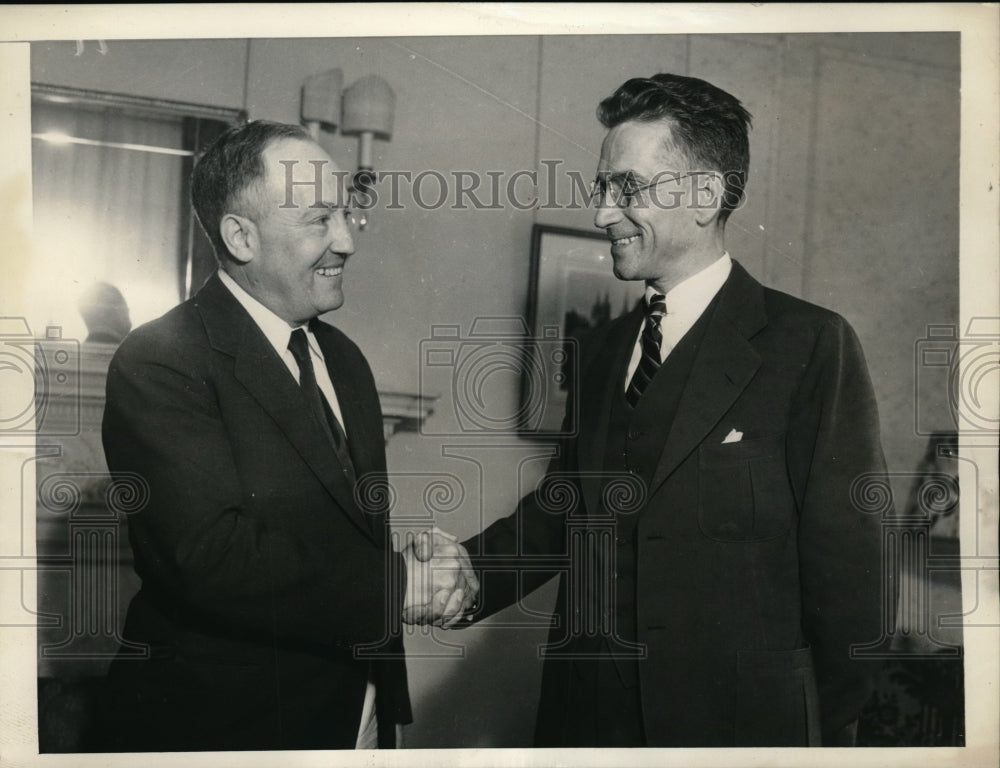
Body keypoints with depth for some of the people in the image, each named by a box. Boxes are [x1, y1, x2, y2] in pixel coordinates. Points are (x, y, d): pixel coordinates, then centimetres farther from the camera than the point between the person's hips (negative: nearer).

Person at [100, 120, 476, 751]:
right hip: (223, 723, -7)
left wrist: (417, 556, -7)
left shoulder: (344, 357, 7)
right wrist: (400, 584, -21)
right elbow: (212, 556, -27)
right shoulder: (156, 365, -18)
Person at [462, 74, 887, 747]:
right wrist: (470, 576, -9)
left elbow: (847, 567, -11)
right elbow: (560, 508, 8)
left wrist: (828, 733, -8)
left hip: (739, 721, -5)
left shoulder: (812, 345, -12)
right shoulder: (603, 349, 8)